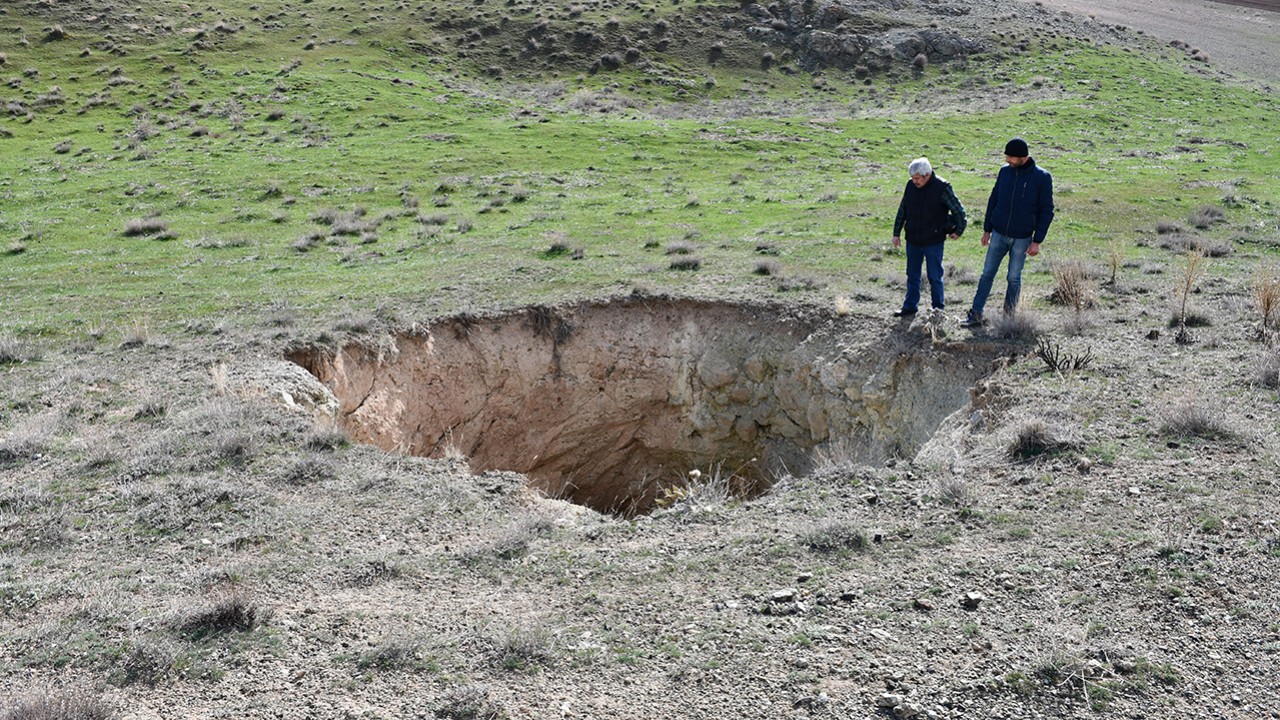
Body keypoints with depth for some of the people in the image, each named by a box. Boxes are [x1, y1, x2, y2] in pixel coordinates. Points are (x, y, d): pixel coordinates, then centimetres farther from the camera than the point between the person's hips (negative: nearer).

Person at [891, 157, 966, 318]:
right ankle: (909, 306, 22)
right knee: (912, 276, 12)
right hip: (913, 241, 4)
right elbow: (902, 211, 11)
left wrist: (958, 231, 5)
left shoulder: (942, 188, -12)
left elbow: (959, 211, -3)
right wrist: (896, 233, 12)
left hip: (933, 242, -4)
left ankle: (938, 308, 15)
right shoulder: (911, 186, 1)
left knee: (935, 277, 4)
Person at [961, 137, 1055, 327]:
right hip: (999, 234, 3)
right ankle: (976, 314, 10)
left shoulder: (1042, 177, -10)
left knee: (1014, 278, 6)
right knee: (987, 274, 4)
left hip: (1022, 238, -3)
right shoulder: (1005, 171, 0)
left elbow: (1046, 211, -7)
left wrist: (1037, 241, -10)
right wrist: (987, 229, 9)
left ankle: (1009, 315, 19)